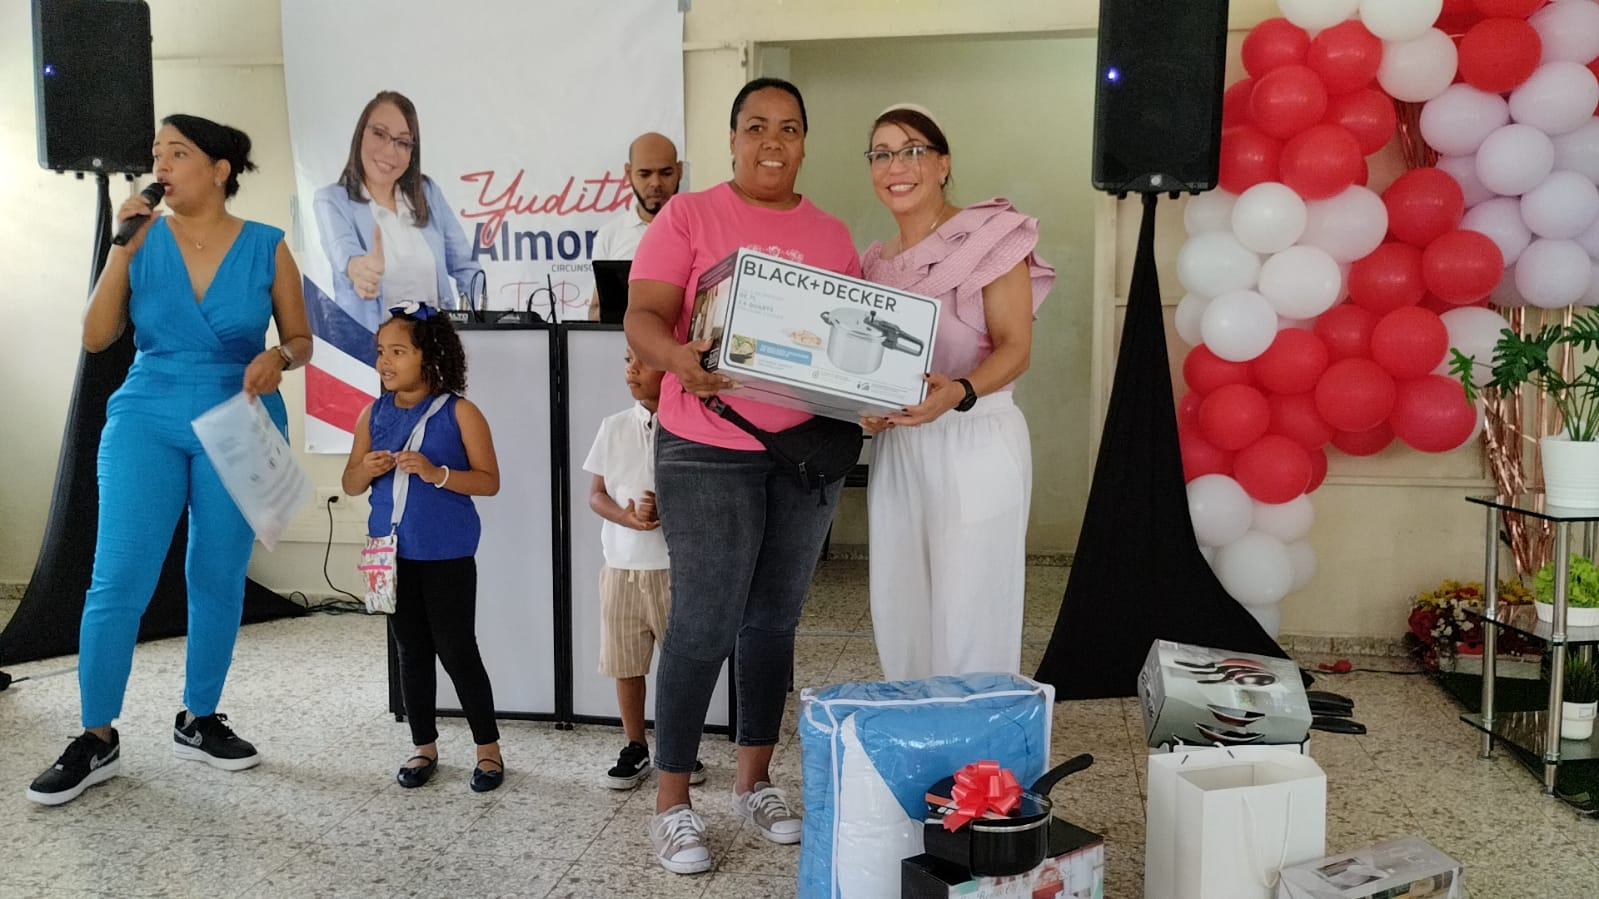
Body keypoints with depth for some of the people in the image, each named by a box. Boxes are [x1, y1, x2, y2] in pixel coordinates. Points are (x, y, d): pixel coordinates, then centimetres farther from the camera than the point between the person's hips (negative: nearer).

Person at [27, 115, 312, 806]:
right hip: (146, 421, 0)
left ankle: (198, 722, 23)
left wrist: (277, 357, -17)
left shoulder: (267, 247, -1)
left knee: (218, 580, 8)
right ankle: (97, 741, 6)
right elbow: (96, 338, -2)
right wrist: (121, 249, -10)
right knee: (118, 581, -6)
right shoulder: (145, 240, 1)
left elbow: (301, 341, 6)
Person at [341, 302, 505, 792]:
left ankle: (488, 747, 16)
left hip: (447, 555, -4)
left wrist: (436, 473, -23)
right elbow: (350, 484, 10)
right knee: (411, 652, 13)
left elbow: (489, 481, -9)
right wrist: (367, 470, -12)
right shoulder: (373, 414, 5)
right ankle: (424, 746, 26)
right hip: (393, 552, 5)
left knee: (457, 651, 1)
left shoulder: (459, 412, -8)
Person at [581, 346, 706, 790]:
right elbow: (596, 494, 4)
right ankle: (635, 748, 26)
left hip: (677, 567, -3)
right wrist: (626, 517, -15)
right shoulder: (614, 427, 4)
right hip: (622, 566, 3)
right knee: (625, 662, 10)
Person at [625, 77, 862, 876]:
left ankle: (755, 780, 27)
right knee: (703, 627, -4)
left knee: (774, 621, 12)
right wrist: (680, 358, -31)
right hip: (709, 453, -4)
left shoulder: (832, 236, 12)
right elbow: (642, 318, -10)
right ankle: (672, 804, 10)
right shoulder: (688, 217, -1)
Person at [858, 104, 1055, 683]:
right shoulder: (875, 263, 13)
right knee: (898, 618, 11)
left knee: (970, 622, -3)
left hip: (975, 444, -6)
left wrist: (957, 393, -29)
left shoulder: (990, 235, -5)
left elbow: (1015, 347, -11)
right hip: (896, 448, 6)